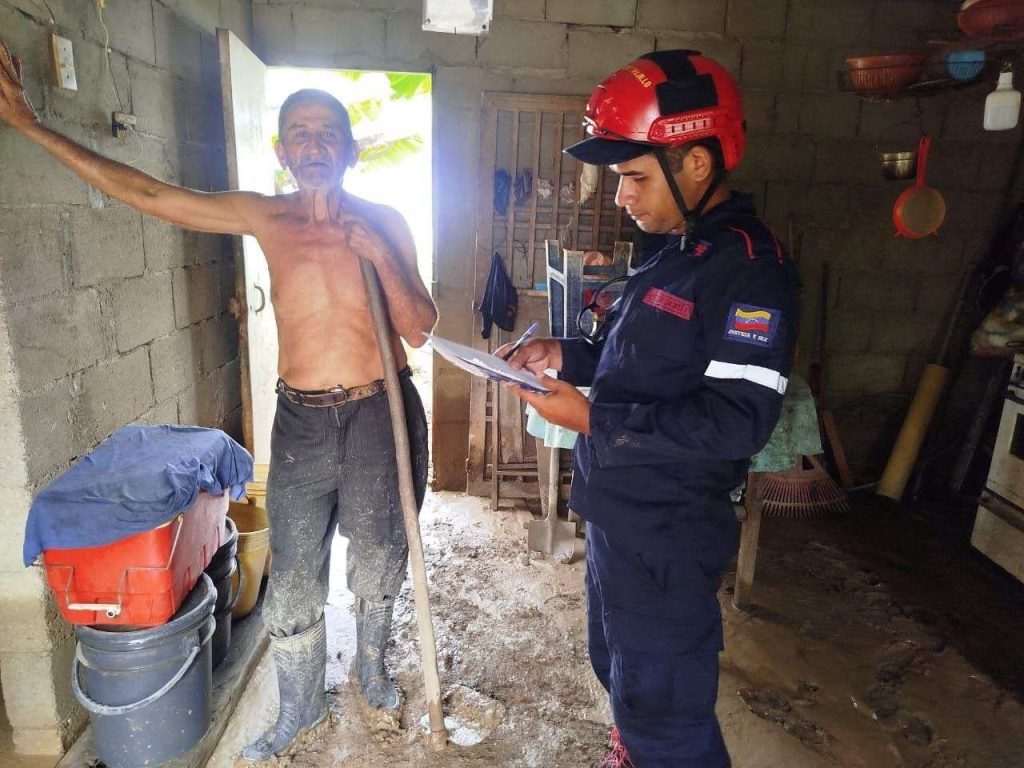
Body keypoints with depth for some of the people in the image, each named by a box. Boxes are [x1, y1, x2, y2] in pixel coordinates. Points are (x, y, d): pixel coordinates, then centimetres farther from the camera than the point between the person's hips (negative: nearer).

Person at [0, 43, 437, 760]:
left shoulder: (383, 221, -1)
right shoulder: (264, 216, 2)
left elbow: (420, 328, -5)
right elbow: (146, 193, 3)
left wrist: (379, 255, -18)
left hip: (380, 416, -1)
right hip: (301, 422, 1)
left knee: (379, 565, 16)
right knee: (293, 581, 11)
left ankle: (371, 666, 46)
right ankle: (300, 707, 38)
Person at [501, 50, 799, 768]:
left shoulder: (749, 267, -20)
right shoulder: (673, 254, 10)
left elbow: (738, 420, -26)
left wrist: (592, 419, -25)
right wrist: (565, 355, 1)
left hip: (668, 534, -9)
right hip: (617, 511, 10)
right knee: (619, 668, 28)